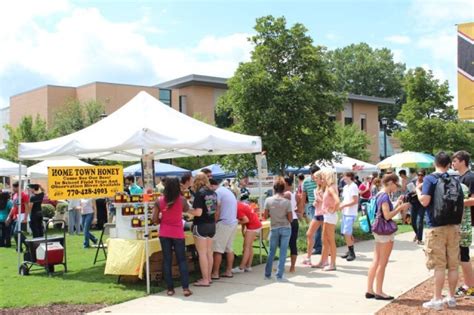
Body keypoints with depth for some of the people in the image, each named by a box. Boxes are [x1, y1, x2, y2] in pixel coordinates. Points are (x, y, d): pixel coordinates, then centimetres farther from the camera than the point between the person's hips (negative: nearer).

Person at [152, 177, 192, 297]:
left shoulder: (159, 200, -6)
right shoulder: (182, 200, -9)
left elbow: (155, 219, -5)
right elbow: (186, 210, 13)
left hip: (164, 233, 1)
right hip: (177, 233, -1)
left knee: (167, 260, 8)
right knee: (182, 260, 7)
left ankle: (170, 288, 10)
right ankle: (185, 288, 2)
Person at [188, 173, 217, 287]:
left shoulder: (199, 193, -15)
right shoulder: (213, 193, 6)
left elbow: (198, 212, -21)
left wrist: (188, 210, -5)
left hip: (201, 225, -7)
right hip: (212, 224, 7)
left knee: (202, 253, -1)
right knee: (209, 252, 14)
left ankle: (205, 280, 2)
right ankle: (209, 277, 21)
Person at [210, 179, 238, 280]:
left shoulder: (217, 192, -10)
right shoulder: (227, 191, 18)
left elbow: (217, 212, -14)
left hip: (223, 223, -9)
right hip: (233, 222, 9)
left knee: (218, 250, -4)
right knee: (229, 249, 12)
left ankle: (215, 273, -2)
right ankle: (228, 271, 16)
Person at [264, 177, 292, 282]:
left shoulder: (268, 200, -7)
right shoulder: (287, 202, -11)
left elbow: (265, 216, -2)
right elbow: (290, 219, -9)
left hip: (274, 229, 2)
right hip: (286, 229, -2)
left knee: (271, 252, 15)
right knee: (283, 252, 4)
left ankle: (267, 274, 21)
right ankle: (279, 276, 4)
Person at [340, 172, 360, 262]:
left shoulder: (353, 187, -12)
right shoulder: (345, 187, 15)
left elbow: (355, 201, -17)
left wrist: (343, 205, -15)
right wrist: (341, 205, 4)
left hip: (351, 214, -9)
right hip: (345, 213, 9)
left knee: (347, 233, -11)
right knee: (345, 233, 11)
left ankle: (352, 253, -2)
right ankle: (350, 251, 20)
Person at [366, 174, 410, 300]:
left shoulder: (379, 195, 13)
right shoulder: (385, 196, -15)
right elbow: (387, 216, -22)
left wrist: (397, 205, 13)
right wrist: (400, 207, -13)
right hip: (385, 232, -9)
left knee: (376, 262, 10)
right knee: (382, 263, -1)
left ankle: (370, 290, 14)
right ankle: (379, 292, 6)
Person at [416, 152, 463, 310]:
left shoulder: (430, 179, -8)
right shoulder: (454, 179, 8)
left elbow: (424, 201, -17)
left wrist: (418, 190, 0)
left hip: (436, 227, -5)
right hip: (454, 227, 5)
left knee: (439, 265, -2)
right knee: (453, 265, 10)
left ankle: (437, 300, 3)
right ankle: (451, 297, 18)